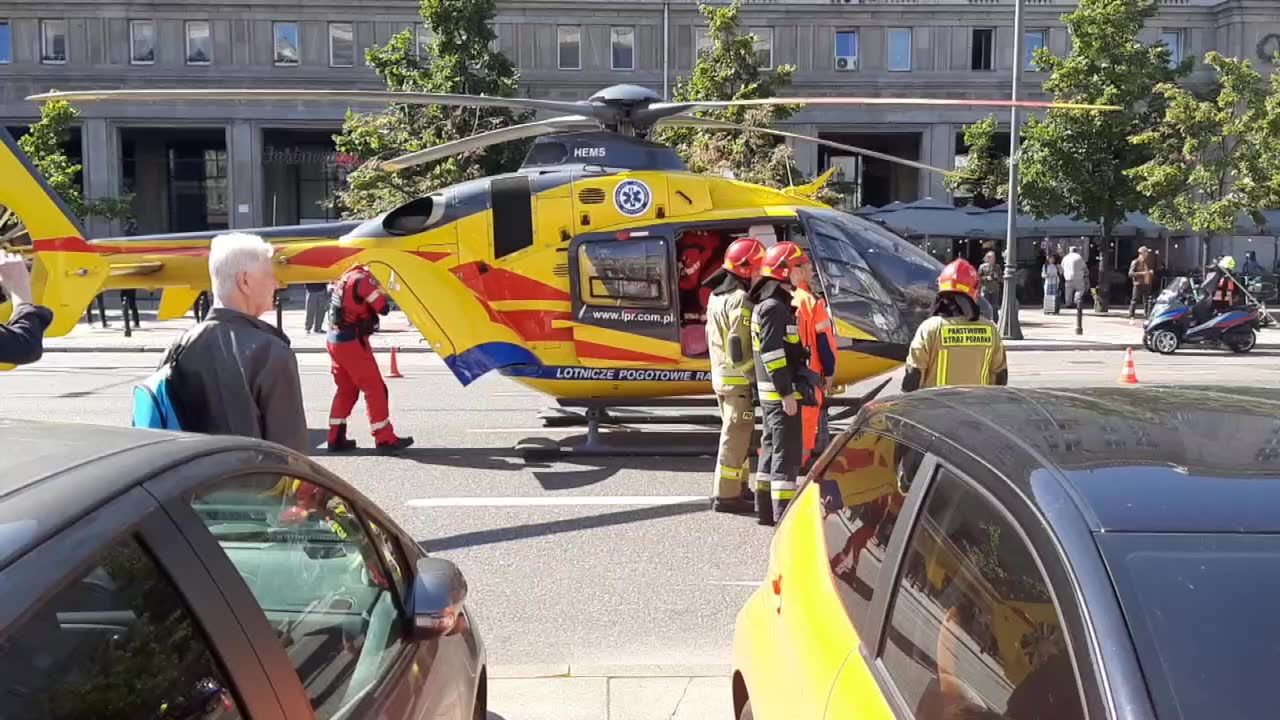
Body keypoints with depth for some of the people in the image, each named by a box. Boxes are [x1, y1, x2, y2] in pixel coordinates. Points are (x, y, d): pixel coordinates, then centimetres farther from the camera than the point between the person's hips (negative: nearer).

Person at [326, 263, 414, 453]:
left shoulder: (349, 276, 14)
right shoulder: (364, 279, -14)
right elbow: (383, 307, -15)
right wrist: (385, 299, 5)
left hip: (335, 339, 9)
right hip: (352, 341, -9)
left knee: (346, 390, 16)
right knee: (375, 389, -3)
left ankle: (336, 438, 18)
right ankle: (385, 439, -1)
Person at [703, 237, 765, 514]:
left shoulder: (717, 297, 13)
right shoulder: (740, 301, -18)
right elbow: (741, 349, -22)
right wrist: (752, 380, -17)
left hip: (721, 377, 10)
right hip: (739, 381, -10)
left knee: (735, 433, 19)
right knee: (736, 436, -3)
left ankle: (737, 488, 28)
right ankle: (726, 495, 2)